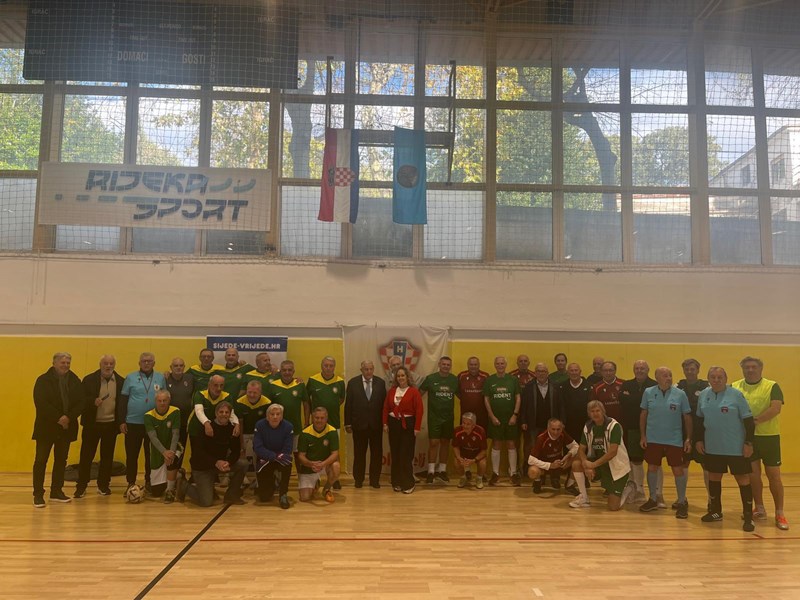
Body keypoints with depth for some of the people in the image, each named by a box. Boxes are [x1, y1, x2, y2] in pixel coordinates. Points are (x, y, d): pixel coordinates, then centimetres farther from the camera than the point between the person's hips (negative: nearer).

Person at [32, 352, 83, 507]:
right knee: (41, 460, -1)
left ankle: (57, 492, 19)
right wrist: (58, 418, -18)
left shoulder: (75, 381, 6)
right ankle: (38, 494, 5)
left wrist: (68, 417, -14)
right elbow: (41, 403, -14)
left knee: (61, 460, 10)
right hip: (46, 426, -4)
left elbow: (80, 403, 1)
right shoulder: (43, 380, -5)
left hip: (66, 427, 4)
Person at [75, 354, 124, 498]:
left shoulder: (121, 382, 3)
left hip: (111, 424, 2)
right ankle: (81, 486, 14)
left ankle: (103, 485, 21)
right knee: (86, 455, 4)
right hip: (92, 423, -1)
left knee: (107, 456, 9)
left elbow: (123, 403, 5)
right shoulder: (89, 379, -2)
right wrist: (93, 402, -22)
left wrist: (122, 422, -1)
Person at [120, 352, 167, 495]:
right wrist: (122, 421, -2)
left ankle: (149, 482, 21)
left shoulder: (160, 378, 3)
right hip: (133, 423, -1)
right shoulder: (131, 378, 0)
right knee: (131, 455, 5)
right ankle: (131, 483, 16)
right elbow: (123, 400, 2)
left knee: (152, 455, 8)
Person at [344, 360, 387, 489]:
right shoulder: (353, 383, 0)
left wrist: (385, 422, -2)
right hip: (359, 424, -1)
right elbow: (348, 404, 0)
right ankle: (358, 479, 21)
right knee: (359, 454, 8)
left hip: (376, 424, 1)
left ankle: (374, 479, 19)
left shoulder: (380, 383, 2)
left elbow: (384, 403, 2)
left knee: (376, 453, 6)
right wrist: (348, 423, -3)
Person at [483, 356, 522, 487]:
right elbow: (486, 399, 2)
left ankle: (513, 473, 10)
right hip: (495, 418, 0)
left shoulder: (513, 380, 2)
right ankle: (495, 473, 12)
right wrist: (492, 416, -5)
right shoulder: (489, 380, 2)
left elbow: (518, 398, 3)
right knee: (496, 445, 4)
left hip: (511, 418, 0)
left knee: (511, 445, 3)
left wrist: (515, 415, -6)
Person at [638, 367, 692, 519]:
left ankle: (682, 502, 16)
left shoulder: (680, 394, -6)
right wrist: (642, 435, 1)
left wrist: (689, 438, -4)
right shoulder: (648, 392, -3)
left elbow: (687, 417, -1)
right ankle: (653, 499, 26)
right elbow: (643, 414, 4)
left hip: (674, 440, -2)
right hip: (653, 439, 2)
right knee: (652, 468, 10)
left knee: (678, 469, 0)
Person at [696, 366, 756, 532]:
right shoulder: (703, 395, 3)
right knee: (714, 477, 14)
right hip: (712, 447, 5)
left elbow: (748, 420, -9)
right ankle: (716, 511, 29)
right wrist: (699, 439, 9)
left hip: (735, 448, -5)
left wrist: (749, 442, -12)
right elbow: (700, 419, 13)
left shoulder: (736, 395, -10)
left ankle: (748, 516, 10)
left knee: (742, 478, 1)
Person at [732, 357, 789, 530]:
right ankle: (759, 509, 24)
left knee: (774, 476, 3)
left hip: (769, 436, -2)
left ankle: (779, 514, 14)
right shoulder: (735, 387, 5)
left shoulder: (772, 386, -3)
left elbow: (776, 408, -17)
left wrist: (755, 420, -26)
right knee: (753, 475, 10)